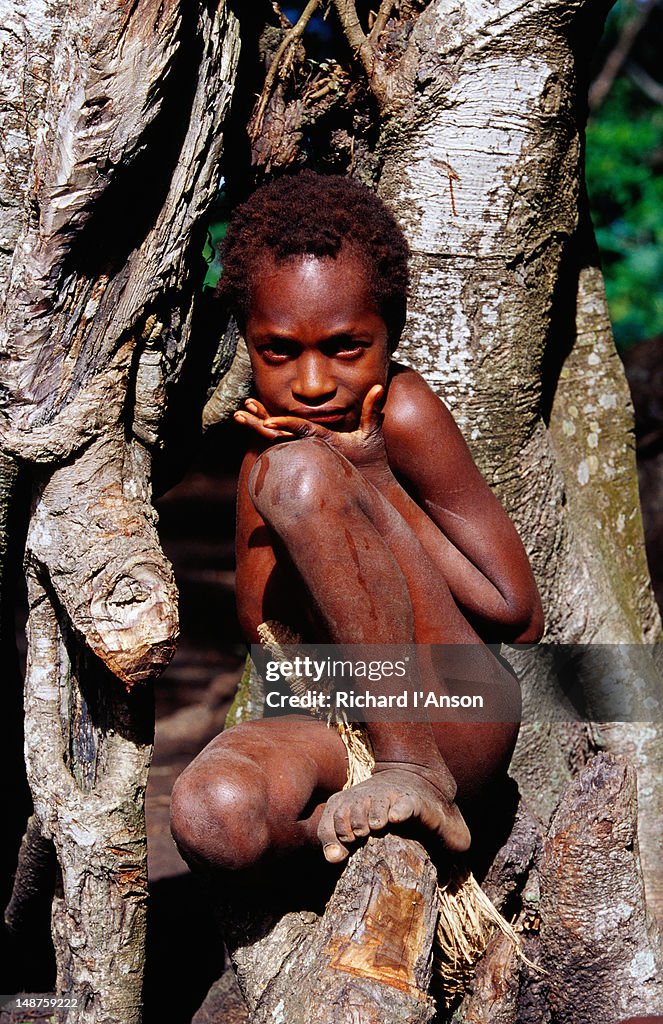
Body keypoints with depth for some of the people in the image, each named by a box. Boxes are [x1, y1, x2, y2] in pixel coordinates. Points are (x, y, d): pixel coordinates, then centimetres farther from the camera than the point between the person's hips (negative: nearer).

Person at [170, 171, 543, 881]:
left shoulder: (404, 412, -9)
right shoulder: (267, 443, 10)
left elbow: (518, 618, -12)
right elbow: (257, 629, 2)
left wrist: (371, 481, -14)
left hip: (460, 726, -4)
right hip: (345, 728, 4)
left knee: (297, 473, -24)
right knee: (211, 816, -34)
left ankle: (414, 768, -20)